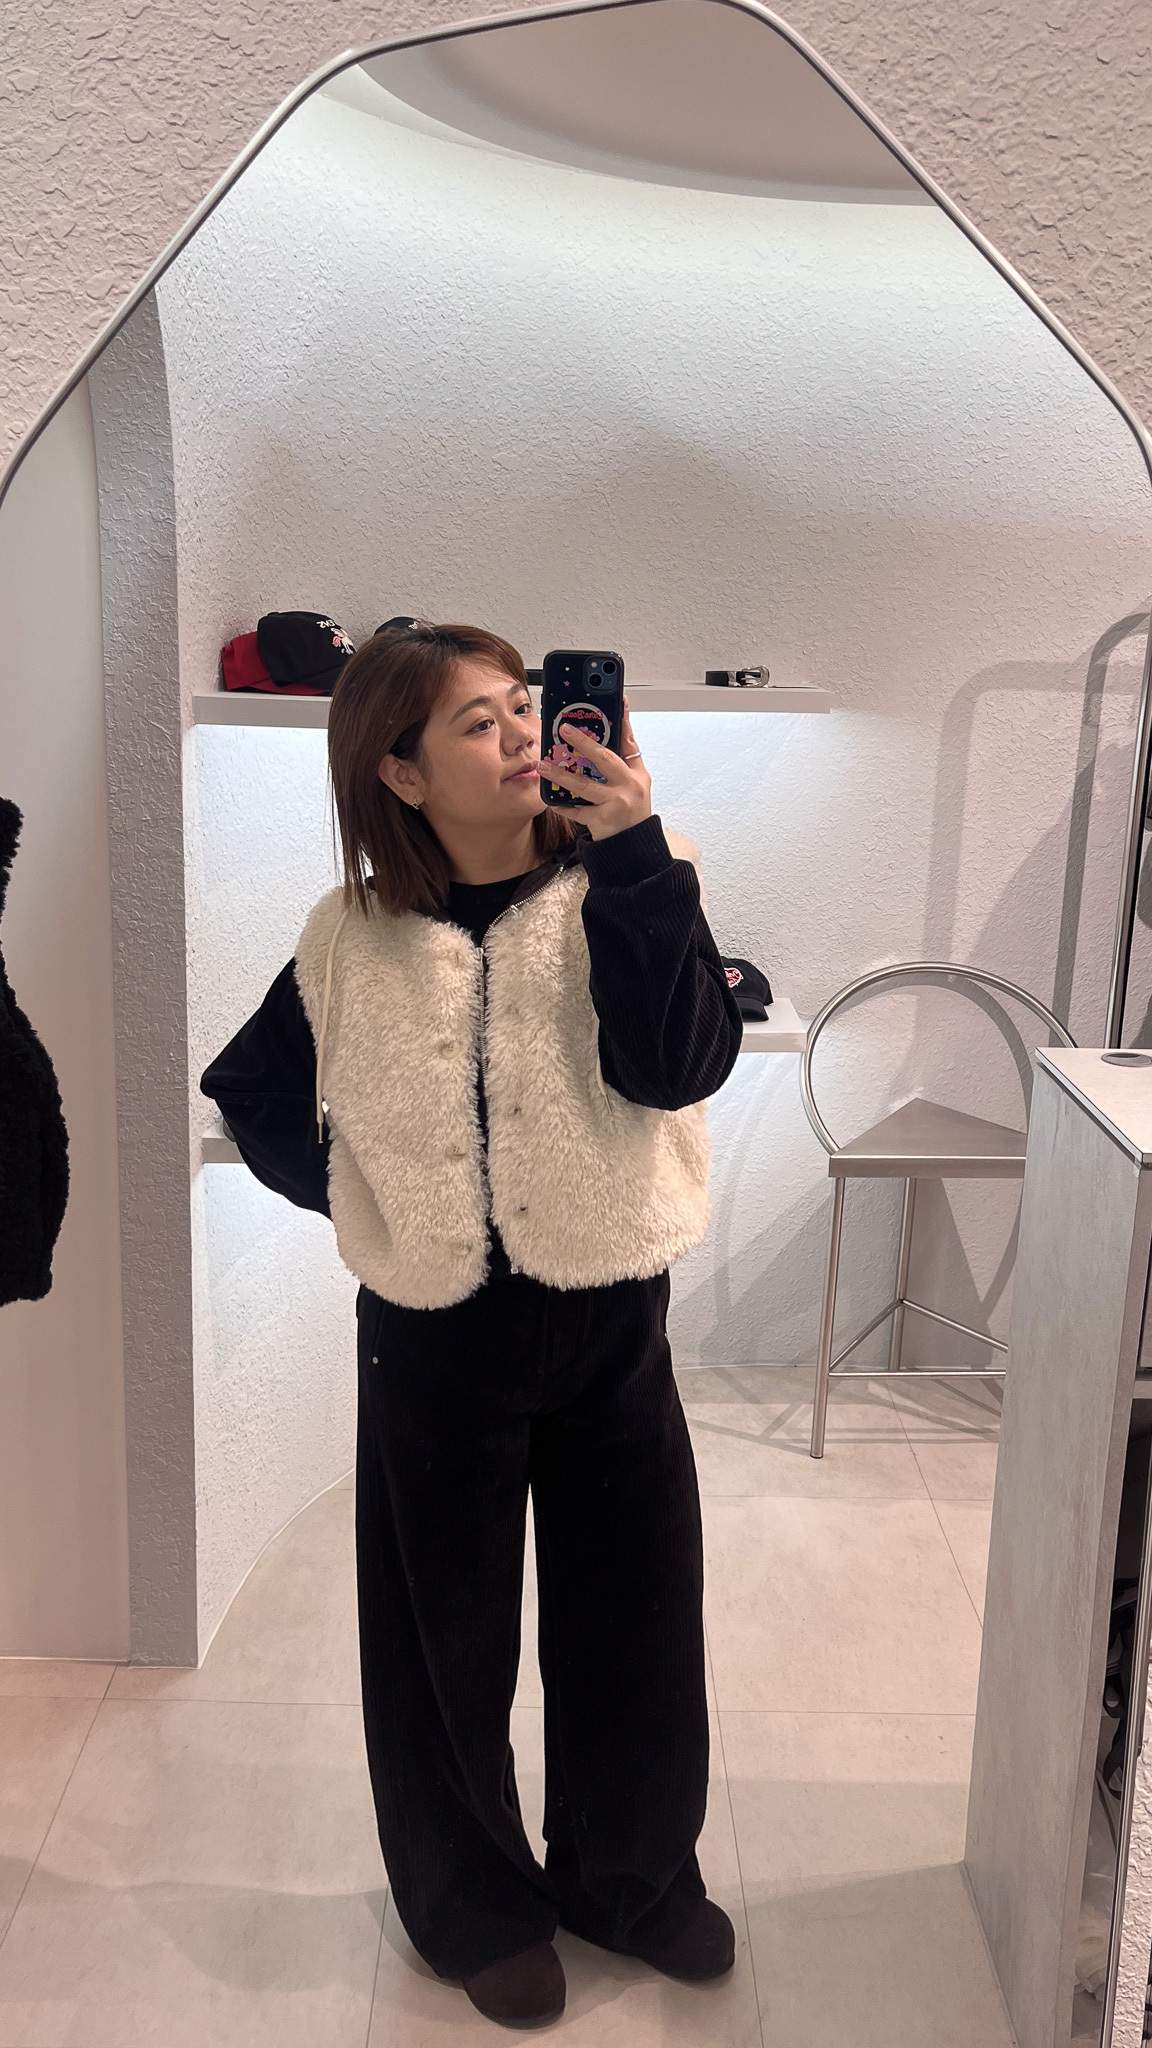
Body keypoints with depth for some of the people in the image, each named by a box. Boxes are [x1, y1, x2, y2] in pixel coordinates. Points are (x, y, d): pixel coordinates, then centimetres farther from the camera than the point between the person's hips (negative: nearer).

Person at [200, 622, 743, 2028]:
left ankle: (630, 1878, 43)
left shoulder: (623, 885, -8)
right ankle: (478, 1907, 41)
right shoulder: (355, 935, -5)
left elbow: (679, 1065, -25)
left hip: (611, 1326, 0)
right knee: (449, 1635, 16)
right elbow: (250, 1094, 11)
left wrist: (633, 855, -30)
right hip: (435, 1343, 0)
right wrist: (358, 1198, 2)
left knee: (633, 1614, 16)